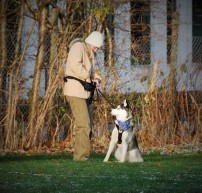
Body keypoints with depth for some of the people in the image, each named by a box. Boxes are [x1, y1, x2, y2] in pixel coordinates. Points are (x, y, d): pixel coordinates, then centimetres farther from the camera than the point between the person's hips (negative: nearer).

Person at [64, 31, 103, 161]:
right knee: (83, 125, -14)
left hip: (84, 92, 10)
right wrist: (86, 77, -17)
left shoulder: (90, 53, 20)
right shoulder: (78, 47, -9)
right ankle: (81, 155, -12)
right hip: (75, 91, -10)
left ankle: (81, 155, 12)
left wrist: (96, 78, 1)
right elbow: (75, 64, -24)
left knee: (88, 125, 9)